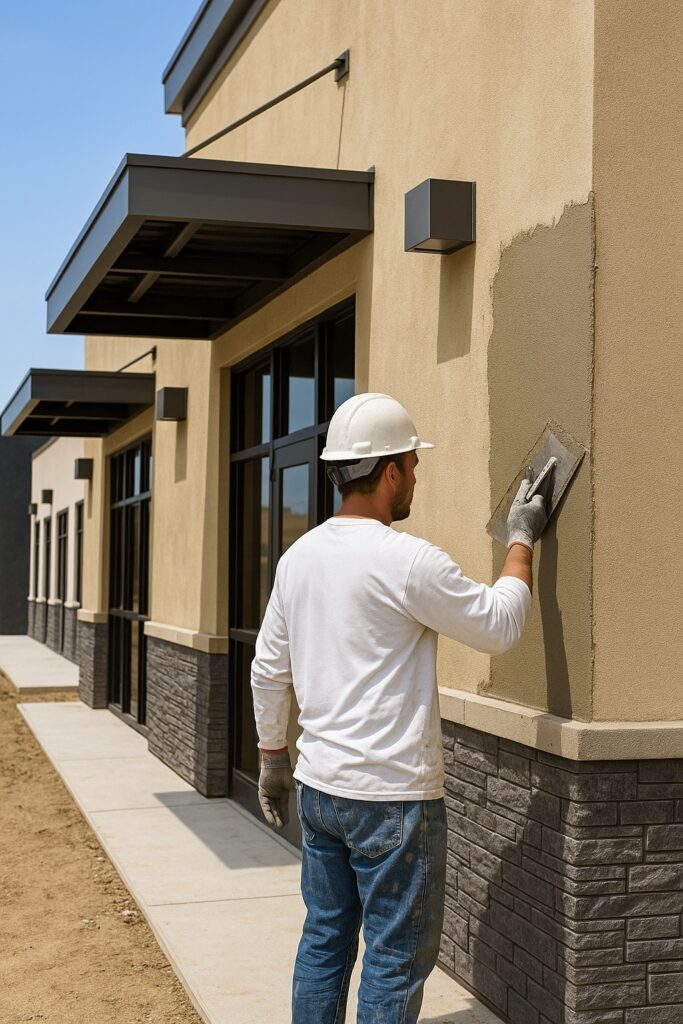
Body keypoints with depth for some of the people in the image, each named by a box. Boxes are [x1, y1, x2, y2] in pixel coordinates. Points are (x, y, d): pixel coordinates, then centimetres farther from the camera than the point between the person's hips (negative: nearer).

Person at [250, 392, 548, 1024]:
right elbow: (500, 627, -8)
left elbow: (268, 671, 11)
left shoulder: (299, 556, 6)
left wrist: (273, 758, 22)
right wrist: (521, 541, 4)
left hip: (319, 786, 8)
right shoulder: (407, 560, -17)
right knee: (397, 959, 5)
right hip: (392, 795, -7)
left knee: (324, 942, 17)